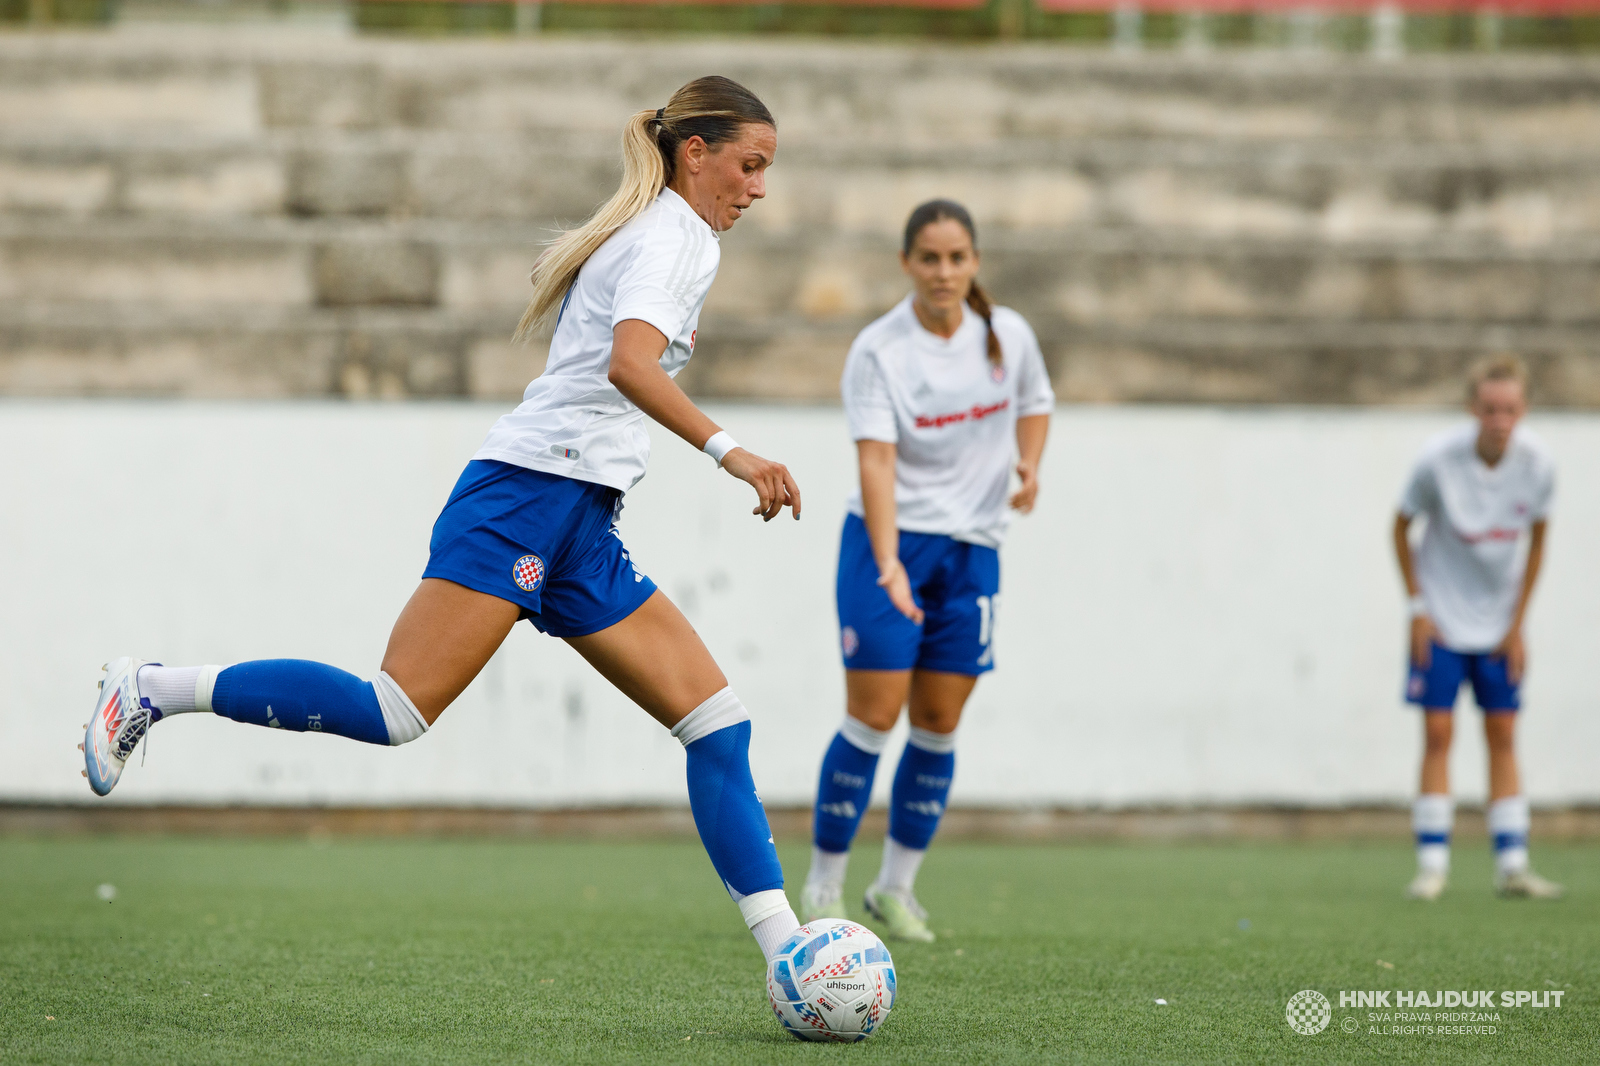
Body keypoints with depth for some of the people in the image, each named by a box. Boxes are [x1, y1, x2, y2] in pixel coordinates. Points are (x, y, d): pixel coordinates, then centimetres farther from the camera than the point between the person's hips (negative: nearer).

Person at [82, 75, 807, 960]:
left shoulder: (660, 235, 23)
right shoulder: (673, 238, -7)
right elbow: (630, 364, -25)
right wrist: (725, 449, -32)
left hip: (579, 534, 10)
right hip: (527, 492, -10)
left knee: (717, 722, 0)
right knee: (396, 711, -18)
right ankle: (151, 690, -6)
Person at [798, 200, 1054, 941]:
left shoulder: (1007, 334, -1)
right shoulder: (877, 352, -14)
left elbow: (1035, 402, 18)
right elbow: (876, 460, -23)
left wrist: (1028, 464, -3)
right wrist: (889, 563, -36)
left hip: (973, 547, 4)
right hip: (890, 541, -4)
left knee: (938, 725, 4)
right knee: (872, 717, -7)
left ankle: (896, 887, 17)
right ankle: (823, 888, 4)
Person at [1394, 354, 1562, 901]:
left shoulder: (1536, 464, -14)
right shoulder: (1439, 459, -21)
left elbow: (1536, 540, 1)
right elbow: (1402, 527, -5)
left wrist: (1517, 624, 1)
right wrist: (1417, 607, -7)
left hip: (1499, 624, 2)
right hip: (1441, 618, -2)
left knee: (1503, 736, 3)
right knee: (1437, 733, -7)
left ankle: (1512, 865, 5)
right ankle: (1432, 863, -3)